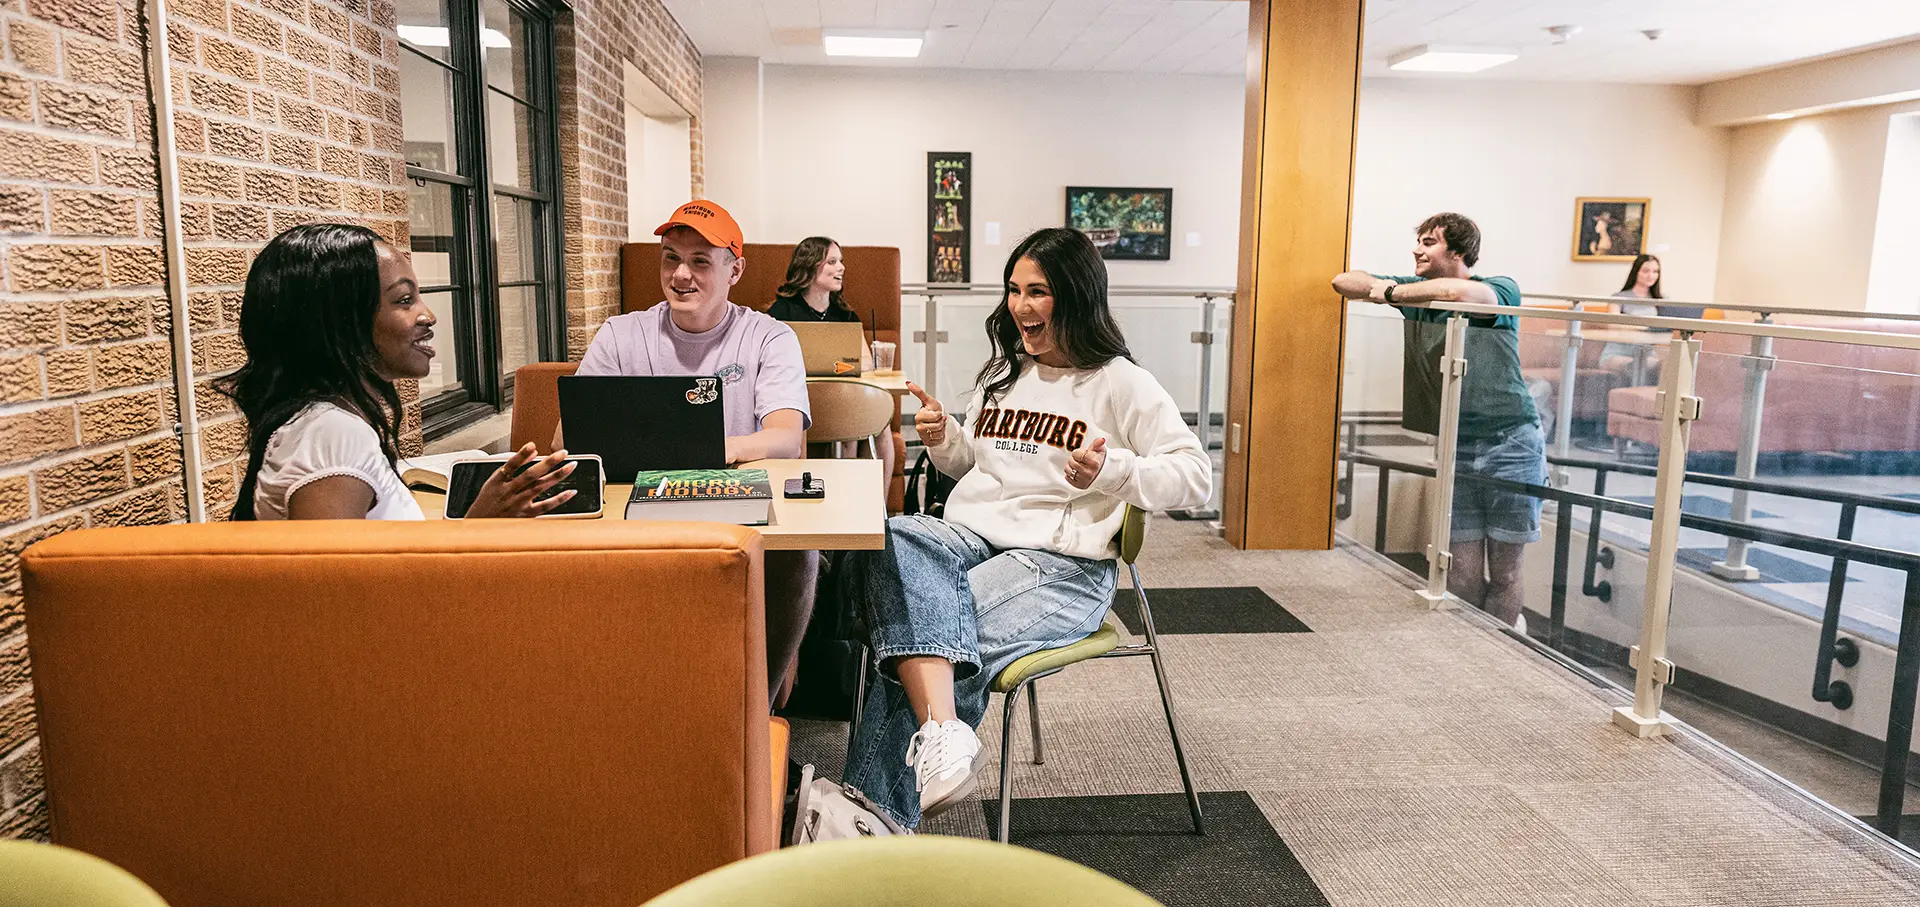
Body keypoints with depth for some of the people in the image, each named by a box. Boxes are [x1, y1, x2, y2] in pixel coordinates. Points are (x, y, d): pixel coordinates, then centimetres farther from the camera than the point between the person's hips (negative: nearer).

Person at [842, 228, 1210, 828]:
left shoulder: (1120, 384, 3)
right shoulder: (1003, 372, 23)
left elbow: (1195, 475, -3)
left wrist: (1112, 470, -21)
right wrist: (944, 439, 11)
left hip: (1062, 564, -5)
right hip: (970, 536, 5)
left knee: (910, 648, -31)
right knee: (887, 544, -33)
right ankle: (942, 728, -47)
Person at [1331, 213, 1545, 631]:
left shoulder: (1501, 291, -7)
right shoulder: (1417, 292, 8)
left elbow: (1457, 291, -31)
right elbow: (1343, 282, 10)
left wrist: (1393, 292, -17)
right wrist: (1386, 288, -10)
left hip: (1511, 444, -4)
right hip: (1455, 450, 4)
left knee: (1504, 573, 4)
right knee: (1462, 577, 2)